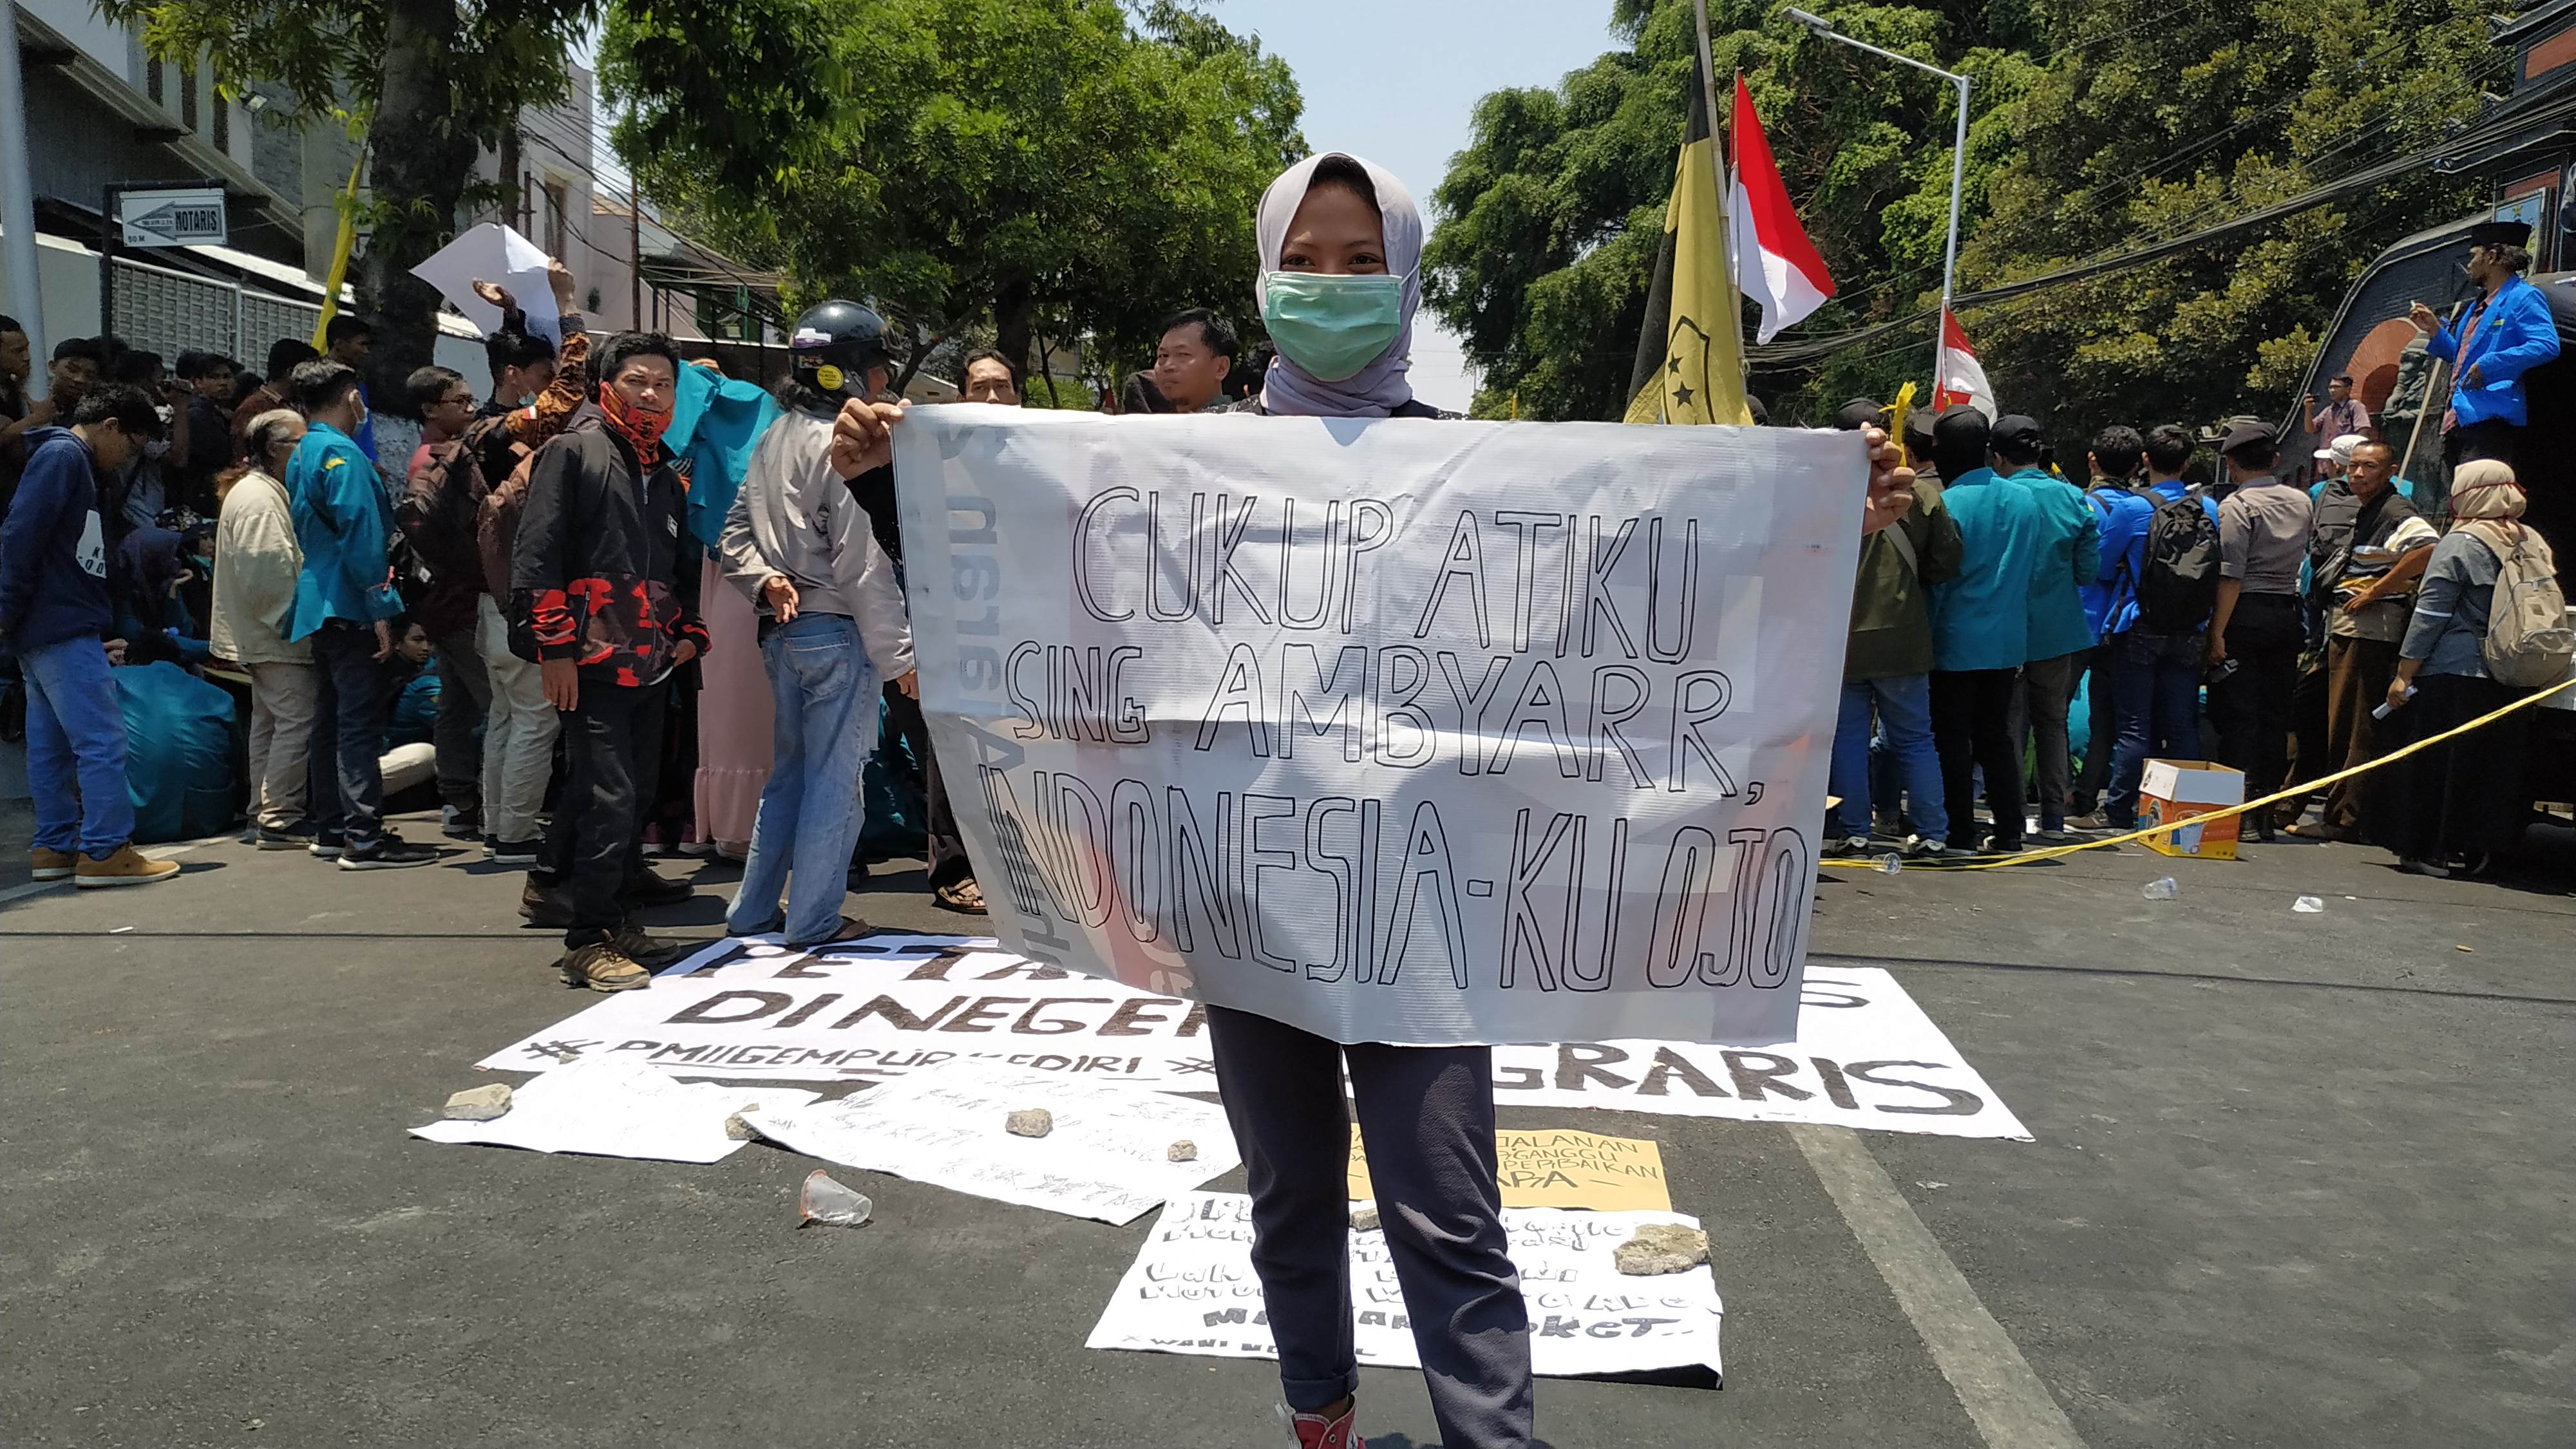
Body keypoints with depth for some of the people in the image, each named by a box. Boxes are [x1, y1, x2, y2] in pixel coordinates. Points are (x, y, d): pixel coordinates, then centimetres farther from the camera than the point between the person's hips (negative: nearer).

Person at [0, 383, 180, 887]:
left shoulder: (70, 461, 19)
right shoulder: (62, 457, -10)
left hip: (48, 631, 10)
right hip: (63, 628, -10)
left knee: (51, 745, 12)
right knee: (103, 740, -9)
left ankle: (55, 847, 17)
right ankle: (105, 851, -8)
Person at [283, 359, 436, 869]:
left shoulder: (302, 455, 17)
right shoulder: (341, 454, -12)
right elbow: (361, 536, -19)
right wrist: (380, 608, -18)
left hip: (319, 606, 10)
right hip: (350, 607, -10)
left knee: (331, 721, 14)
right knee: (360, 722, -10)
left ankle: (332, 829, 20)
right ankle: (364, 838, -10)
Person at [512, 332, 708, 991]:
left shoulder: (665, 476, 21)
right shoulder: (572, 451, -3)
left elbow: (681, 568, 29)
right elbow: (538, 552, -10)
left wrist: (688, 632, 13)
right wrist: (553, 646, -16)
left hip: (646, 664, 8)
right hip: (589, 661, -8)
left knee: (627, 794, 13)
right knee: (608, 796, -10)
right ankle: (589, 942, -2)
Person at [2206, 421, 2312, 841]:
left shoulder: (2237, 505, -9)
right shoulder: (2302, 502, 11)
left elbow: (2231, 576, -15)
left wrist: (2218, 633, -15)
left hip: (2246, 616, -6)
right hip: (2288, 614, 6)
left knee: (2237, 716, -3)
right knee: (2275, 716, 9)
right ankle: (2266, 813, 12)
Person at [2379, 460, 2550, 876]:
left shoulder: (2460, 545, -10)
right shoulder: (2532, 544, 9)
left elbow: (2431, 614, -12)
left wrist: (2404, 674, -10)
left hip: (2451, 671, -6)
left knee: (2432, 763, 1)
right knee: (2491, 762, 13)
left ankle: (2428, 849, 3)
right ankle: (2476, 849, 17)